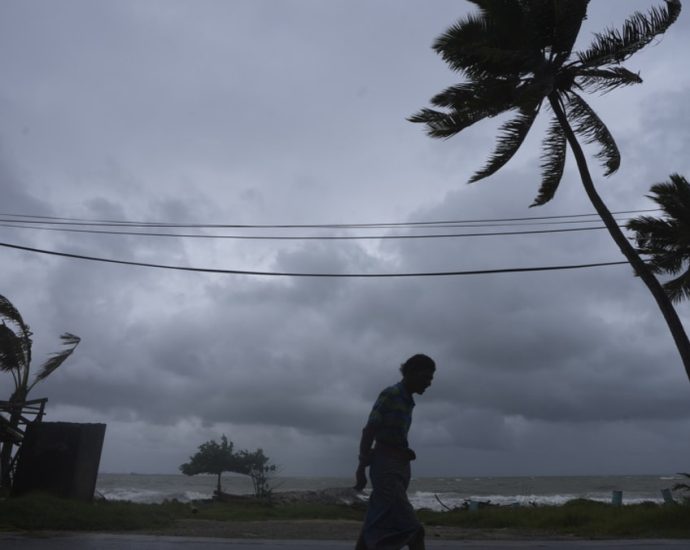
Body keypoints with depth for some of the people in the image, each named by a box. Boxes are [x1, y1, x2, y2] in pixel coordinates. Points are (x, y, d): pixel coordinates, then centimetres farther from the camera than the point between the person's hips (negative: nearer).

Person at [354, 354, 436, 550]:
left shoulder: (407, 400, 14)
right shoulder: (390, 394, -12)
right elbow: (369, 431, -14)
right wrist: (361, 468, -16)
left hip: (400, 467, 9)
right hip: (386, 467, -9)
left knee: (376, 525, 13)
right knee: (411, 528, -10)